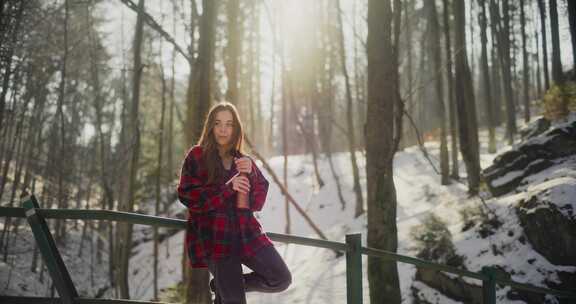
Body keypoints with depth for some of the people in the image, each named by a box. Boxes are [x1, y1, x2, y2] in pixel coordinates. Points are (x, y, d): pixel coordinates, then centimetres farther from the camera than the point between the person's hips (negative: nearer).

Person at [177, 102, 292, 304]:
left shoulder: (243, 161, 15)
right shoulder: (197, 156, 3)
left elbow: (258, 203, 7)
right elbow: (186, 195, -8)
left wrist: (250, 174, -10)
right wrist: (227, 187, -14)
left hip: (245, 232, 4)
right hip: (214, 236, -4)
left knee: (282, 279, -6)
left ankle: (224, 287, 14)